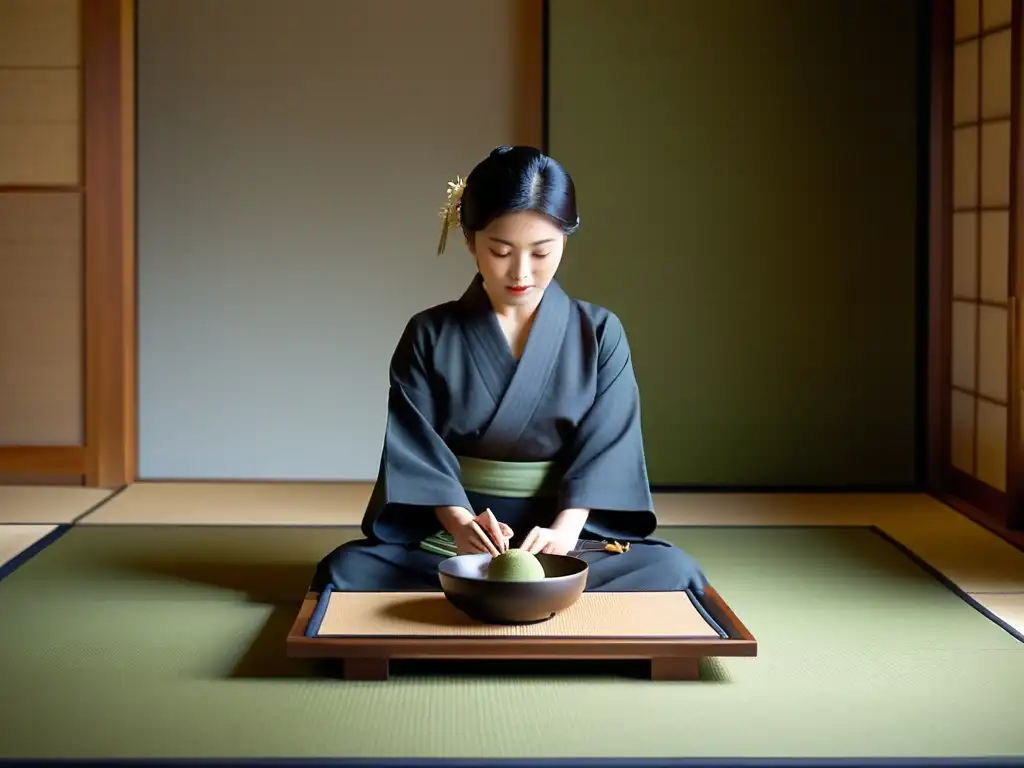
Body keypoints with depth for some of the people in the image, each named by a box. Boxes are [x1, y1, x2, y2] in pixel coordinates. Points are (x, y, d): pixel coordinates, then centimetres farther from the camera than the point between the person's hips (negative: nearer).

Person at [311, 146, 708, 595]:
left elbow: (605, 448, -4)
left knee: (671, 571, -28)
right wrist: (460, 523, -24)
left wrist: (564, 531, -22)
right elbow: (418, 451, -4)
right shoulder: (428, 336, 3)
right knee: (345, 572, -27)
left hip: (569, 538, 1)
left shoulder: (599, 334, 4)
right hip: (445, 540, 0)